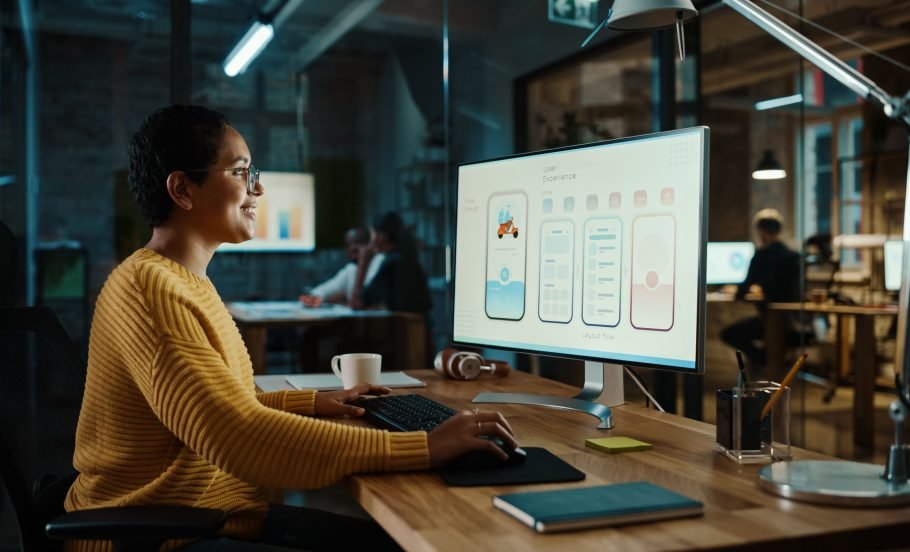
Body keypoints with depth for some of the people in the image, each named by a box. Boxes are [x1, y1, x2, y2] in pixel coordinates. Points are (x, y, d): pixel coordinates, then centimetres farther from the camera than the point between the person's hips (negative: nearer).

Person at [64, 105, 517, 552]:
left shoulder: (187, 281, 12)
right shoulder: (149, 289, -21)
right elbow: (242, 438, -31)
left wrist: (312, 402, 10)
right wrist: (424, 448, -30)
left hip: (222, 516, 9)